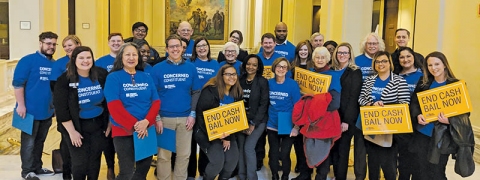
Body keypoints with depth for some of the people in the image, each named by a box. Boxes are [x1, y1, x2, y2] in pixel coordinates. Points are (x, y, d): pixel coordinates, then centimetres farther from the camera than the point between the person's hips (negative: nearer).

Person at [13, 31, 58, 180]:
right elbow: (18, 83, -12)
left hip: (47, 111, 6)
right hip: (30, 111, -6)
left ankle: (37, 167, 29)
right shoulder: (28, 61, -9)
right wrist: (21, 105, -17)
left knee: (40, 141, 17)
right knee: (29, 143, 4)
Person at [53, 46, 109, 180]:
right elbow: (61, 109, -15)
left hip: (98, 124, 3)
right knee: (80, 162, 2)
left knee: (95, 160, 13)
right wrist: (72, 131, -15)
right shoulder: (65, 80, -15)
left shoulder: (102, 75, -6)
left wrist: (108, 123, 2)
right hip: (77, 126, -3)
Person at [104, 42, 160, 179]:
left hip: (147, 130, 5)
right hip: (123, 131, -4)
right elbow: (114, 106, -14)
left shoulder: (146, 77, 8)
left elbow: (156, 102, 2)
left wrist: (146, 122, -15)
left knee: (144, 168, 14)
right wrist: (134, 125, -19)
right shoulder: (113, 77, -5)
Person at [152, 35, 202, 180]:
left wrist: (193, 114, -2)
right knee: (164, 155, 6)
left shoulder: (191, 68, 3)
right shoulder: (158, 68, -3)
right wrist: (157, 118, -8)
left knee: (184, 154, 11)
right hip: (164, 118, -2)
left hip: (185, 118, 2)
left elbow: (196, 92, 6)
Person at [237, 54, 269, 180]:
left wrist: (253, 124, -13)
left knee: (248, 148, -12)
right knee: (240, 147, 2)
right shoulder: (240, 80, 4)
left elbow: (264, 104, -9)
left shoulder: (262, 82, -7)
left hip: (258, 120, -4)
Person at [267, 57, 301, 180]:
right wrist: (264, 122, 8)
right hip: (272, 126, 3)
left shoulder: (293, 84, -11)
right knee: (273, 154, 9)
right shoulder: (269, 83, -2)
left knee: (284, 155, 1)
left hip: (288, 126, -3)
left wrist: (296, 127, -12)